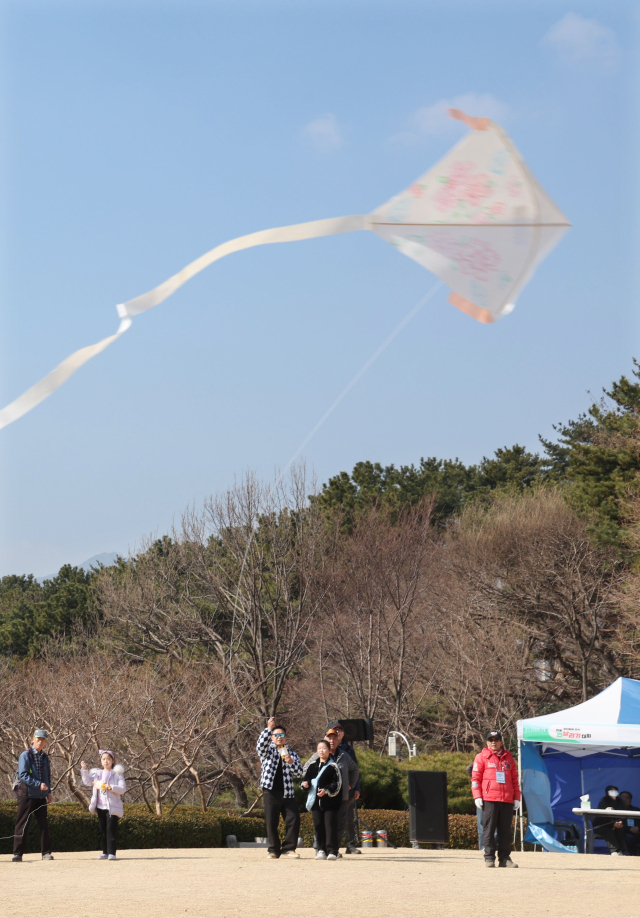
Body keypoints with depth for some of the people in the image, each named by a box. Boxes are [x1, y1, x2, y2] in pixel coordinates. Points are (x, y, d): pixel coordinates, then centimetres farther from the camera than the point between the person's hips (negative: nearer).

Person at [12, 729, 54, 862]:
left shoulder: (44, 757, 13)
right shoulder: (25, 755, -7)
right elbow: (23, 775, -15)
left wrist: (48, 792, 13)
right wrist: (38, 784, -22)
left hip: (41, 796, 5)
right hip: (27, 795, -5)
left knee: (44, 824, 3)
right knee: (22, 824, -1)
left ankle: (46, 852, 8)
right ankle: (18, 853, 3)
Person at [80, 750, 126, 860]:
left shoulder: (117, 775, -1)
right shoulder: (97, 774, 14)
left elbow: (122, 789, -9)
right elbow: (87, 782, 2)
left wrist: (110, 787, -23)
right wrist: (85, 770, -10)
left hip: (112, 807, -5)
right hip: (100, 807, 5)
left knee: (111, 829, -11)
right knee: (103, 830, 8)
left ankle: (112, 852, -11)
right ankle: (105, 852, 13)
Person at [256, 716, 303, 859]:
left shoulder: (291, 754, 17)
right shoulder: (268, 751, 11)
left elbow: (298, 773, 10)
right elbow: (260, 745, -12)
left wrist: (291, 762, -9)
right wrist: (268, 728, -22)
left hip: (288, 793, 2)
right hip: (271, 792, -2)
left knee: (294, 820, -6)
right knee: (271, 822, -1)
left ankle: (288, 848, 3)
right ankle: (274, 850, 7)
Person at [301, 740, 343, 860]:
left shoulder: (333, 767, -2)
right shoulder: (312, 766, 13)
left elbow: (337, 784, -6)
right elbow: (307, 778, 22)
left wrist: (326, 791, -20)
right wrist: (305, 783, 0)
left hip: (330, 801, -5)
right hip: (316, 801, 5)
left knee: (330, 825, -8)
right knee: (318, 825, 5)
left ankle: (332, 851, -9)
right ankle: (321, 850, 11)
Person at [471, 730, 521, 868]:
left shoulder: (508, 758, 18)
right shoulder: (481, 757, 8)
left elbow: (515, 779, 19)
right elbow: (475, 778, 3)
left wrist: (517, 798, 12)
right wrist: (477, 797, -7)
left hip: (507, 800, 3)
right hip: (489, 799, -3)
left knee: (505, 830, 4)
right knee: (489, 829, -3)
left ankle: (504, 858, 8)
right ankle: (489, 858, 0)